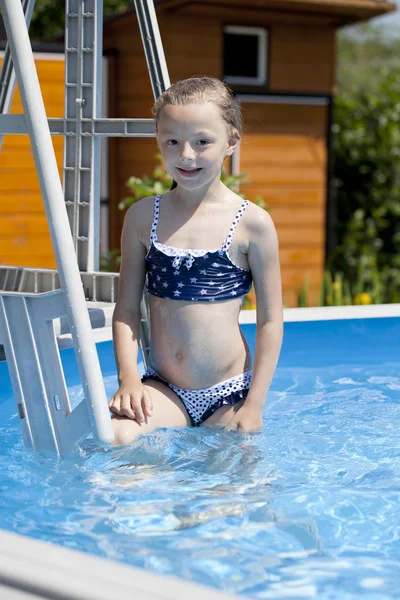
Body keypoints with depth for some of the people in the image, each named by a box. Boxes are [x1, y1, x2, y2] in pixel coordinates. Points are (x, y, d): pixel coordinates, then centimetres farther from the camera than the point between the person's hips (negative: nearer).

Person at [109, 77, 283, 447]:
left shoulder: (252, 223, -5)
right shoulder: (142, 217, 2)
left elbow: (270, 319, -3)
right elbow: (127, 308, 5)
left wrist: (254, 405, -6)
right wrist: (128, 377, -9)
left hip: (229, 394, -1)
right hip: (163, 390, 1)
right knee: (112, 438, -26)